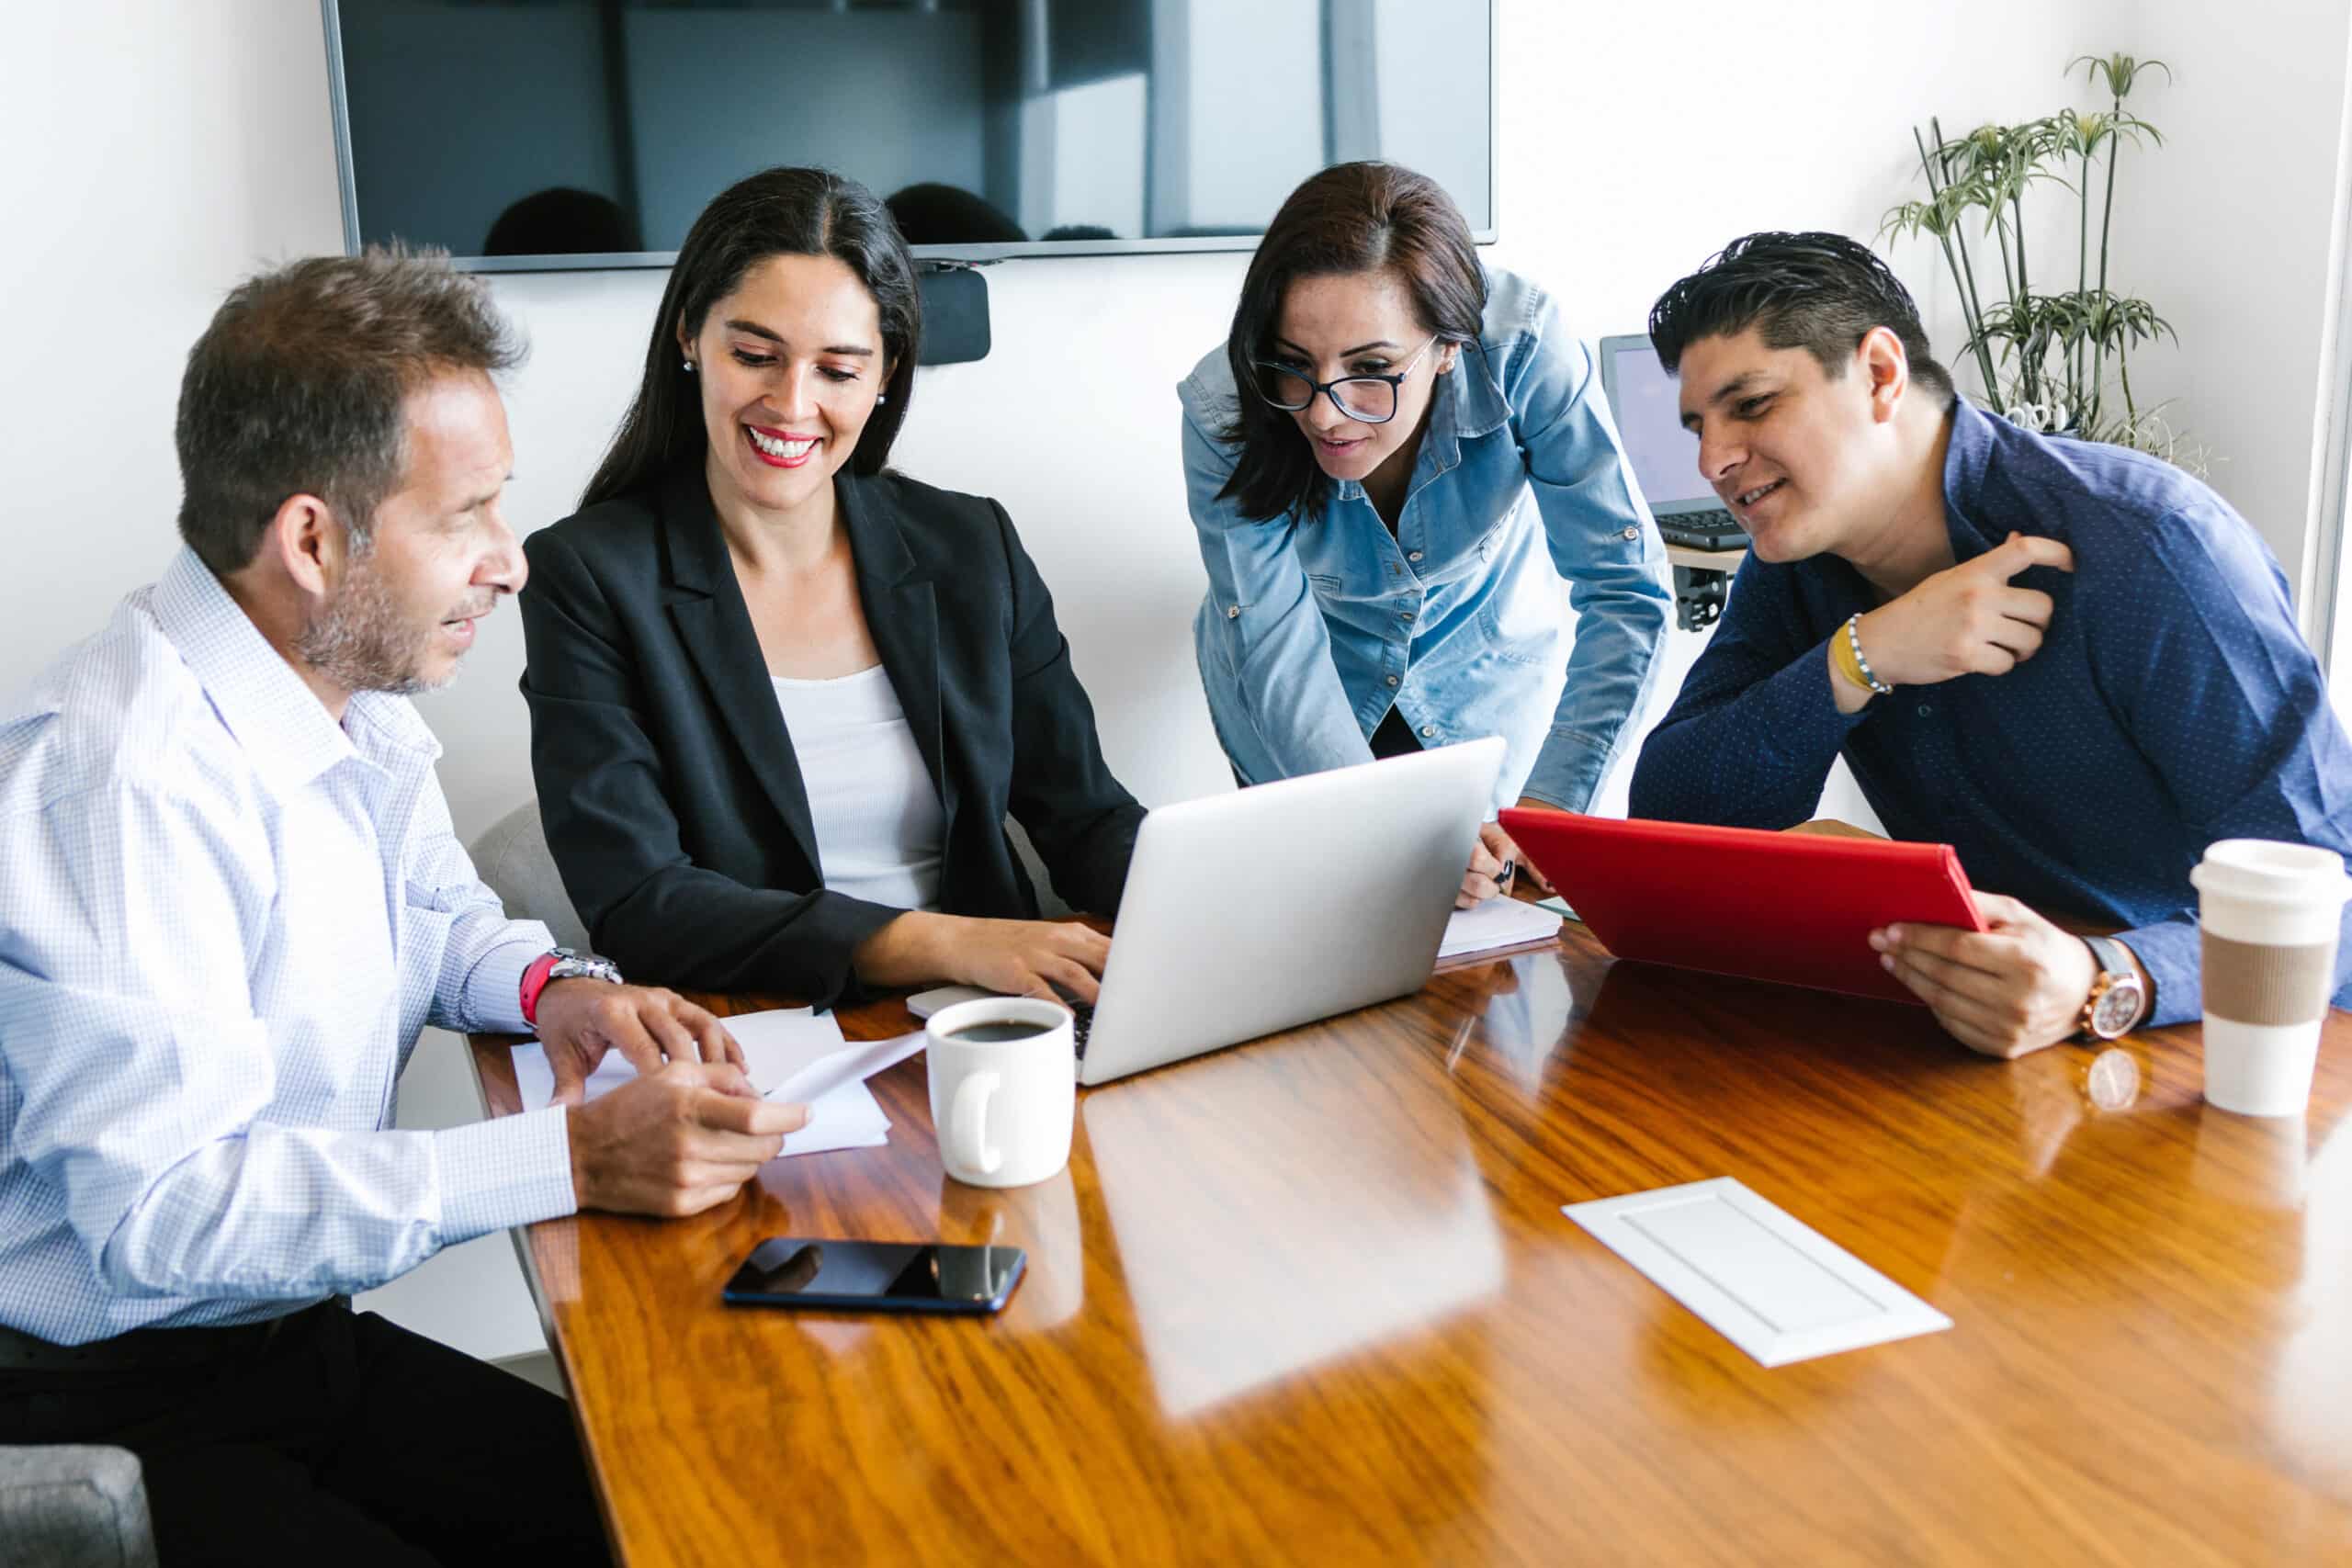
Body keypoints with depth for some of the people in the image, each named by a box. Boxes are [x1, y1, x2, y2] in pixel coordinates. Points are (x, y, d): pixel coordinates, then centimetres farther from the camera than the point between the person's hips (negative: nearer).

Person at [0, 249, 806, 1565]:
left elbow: (440, 913, 21)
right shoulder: (121, 781, -26)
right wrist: (570, 1158, -32)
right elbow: (160, 1211, -30)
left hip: (298, 1340, 8)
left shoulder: (358, 695, 3)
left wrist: (555, 986, -2)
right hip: (111, 1409, -8)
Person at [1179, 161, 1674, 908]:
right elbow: (1279, 656, -30)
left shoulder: (1521, 351, -34)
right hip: (1294, 719, 0)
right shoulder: (1223, 413, -32)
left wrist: (1549, 806, -39)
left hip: (1478, 675, 1)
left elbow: (1625, 592, -29)